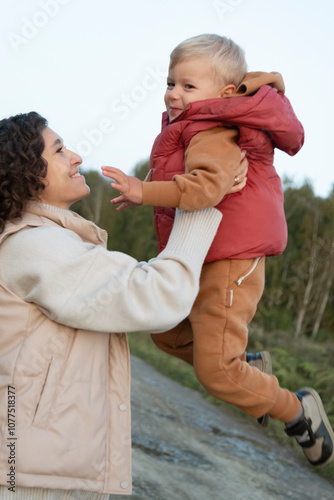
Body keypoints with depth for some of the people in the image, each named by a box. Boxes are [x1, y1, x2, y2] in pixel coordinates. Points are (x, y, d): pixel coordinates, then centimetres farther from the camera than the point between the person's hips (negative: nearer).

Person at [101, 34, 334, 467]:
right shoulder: (193, 127, 13)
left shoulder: (212, 135, -19)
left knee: (214, 370, -9)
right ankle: (248, 366, 35)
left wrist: (144, 192, -39)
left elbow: (206, 186, -38)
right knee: (168, 335, 23)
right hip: (197, 262, 11)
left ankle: (298, 412, 11)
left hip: (227, 264, -11)